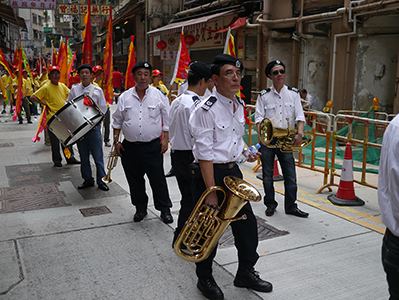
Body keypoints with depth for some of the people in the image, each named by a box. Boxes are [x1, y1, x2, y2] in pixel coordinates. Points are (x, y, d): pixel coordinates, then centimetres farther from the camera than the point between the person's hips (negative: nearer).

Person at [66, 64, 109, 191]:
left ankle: (101, 180, 12)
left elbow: (103, 108, 3)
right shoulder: (74, 89, 6)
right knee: (83, 156, 11)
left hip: (94, 126, -2)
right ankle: (88, 180, 23)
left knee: (98, 155, 1)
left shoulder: (97, 90, 1)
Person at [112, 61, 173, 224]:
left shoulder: (159, 95, 1)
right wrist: (116, 141, 8)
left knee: (158, 180, 1)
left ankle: (165, 210, 16)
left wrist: (165, 139, -3)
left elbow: (167, 120, 4)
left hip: (153, 146, -3)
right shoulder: (124, 97, 7)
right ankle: (140, 209, 28)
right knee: (134, 180, 11)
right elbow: (117, 121, 13)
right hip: (130, 147, 3)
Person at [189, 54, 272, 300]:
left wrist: (246, 151, 9)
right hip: (210, 173, -7)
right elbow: (205, 155, -20)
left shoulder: (239, 105, 7)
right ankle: (205, 279, 28)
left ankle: (246, 272, 34)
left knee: (247, 224, 12)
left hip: (233, 171, 8)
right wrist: (211, 191, -20)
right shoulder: (206, 110, -18)